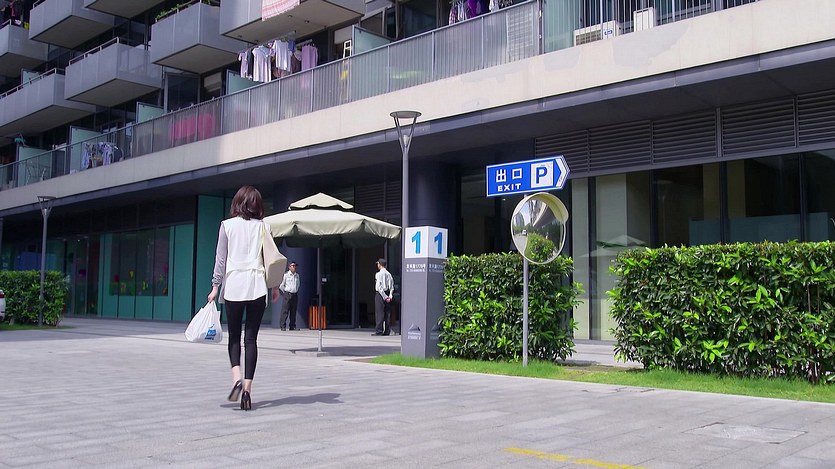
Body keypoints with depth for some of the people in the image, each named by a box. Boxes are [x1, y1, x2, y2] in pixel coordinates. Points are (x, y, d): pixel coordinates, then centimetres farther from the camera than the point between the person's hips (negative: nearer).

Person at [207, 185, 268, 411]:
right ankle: (247, 388, -2)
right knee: (251, 338, 3)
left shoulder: (227, 225, 3)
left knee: (234, 336, 11)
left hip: (234, 285, 0)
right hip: (257, 286, 1)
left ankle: (237, 378, -11)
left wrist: (215, 286, 6)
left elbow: (220, 258, 1)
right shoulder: (262, 226, 5)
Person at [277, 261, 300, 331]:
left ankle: (292, 326, 9)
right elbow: (281, 285, -2)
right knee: (285, 311, -7)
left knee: (293, 311, 5)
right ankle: (283, 326, -5)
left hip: (295, 294, 6)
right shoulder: (285, 275, -5)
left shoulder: (297, 275, 13)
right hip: (288, 294, -6)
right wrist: (285, 293, -2)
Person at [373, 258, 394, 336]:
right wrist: (390, 296, 1)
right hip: (387, 294, 6)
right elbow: (392, 287, 6)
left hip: (380, 294, -6)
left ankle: (379, 331, -7)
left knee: (379, 313, -5)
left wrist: (385, 296, -13)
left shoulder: (378, 274, -8)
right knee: (387, 313, 7)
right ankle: (387, 331, 9)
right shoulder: (389, 274, 10)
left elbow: (379, 287, -15)